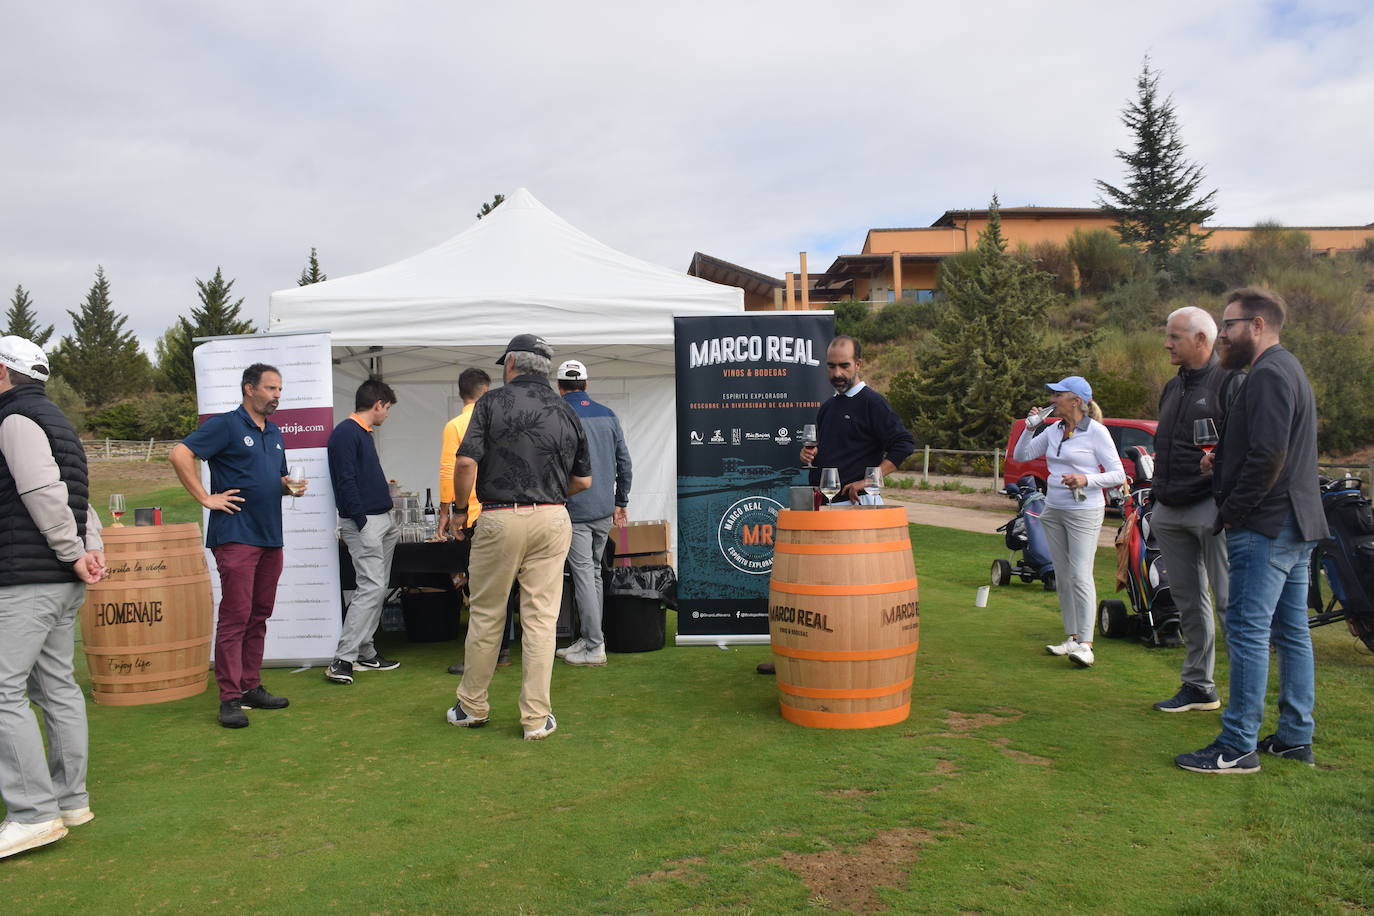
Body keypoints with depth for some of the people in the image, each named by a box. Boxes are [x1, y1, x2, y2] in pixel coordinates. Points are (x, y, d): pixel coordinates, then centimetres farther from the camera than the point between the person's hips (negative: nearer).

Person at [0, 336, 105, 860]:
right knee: (56, 686, 13)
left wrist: (74, 554, -14)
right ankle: (71, 801, 20)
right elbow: (77, 497, 17)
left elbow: (45, 494, -21)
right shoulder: (52, 419, 20)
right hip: (63, 581, 10)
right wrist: (92, 546, 3)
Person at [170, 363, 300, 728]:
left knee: (259, 616, 11)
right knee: (235, 616, -7)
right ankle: (230, 698, -2)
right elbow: (179, 454, -15)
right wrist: (206, 498, -16)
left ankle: (251, 687, 20)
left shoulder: (274, 433, 18)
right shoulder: (226, 425, -6)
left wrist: (291, 487, 7)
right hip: (236, 536, -8)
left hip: (270, 537, 8)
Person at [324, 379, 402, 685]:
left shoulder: (364, 433, 18)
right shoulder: (345, 433, -12)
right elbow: (346, 482, -18)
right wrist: (362, 524, -19)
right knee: (372, 588, -13)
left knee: (377, 589, 11)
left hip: (382, 521, 10)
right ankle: (342, 660, -10)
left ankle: (365, 653, 17)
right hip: (363, 522, -10)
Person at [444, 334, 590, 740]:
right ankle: (537, 718, 11)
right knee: (541, 619, 6)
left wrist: (459, 508, 4)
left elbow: (466, 462, -11)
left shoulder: (493, 402, -3)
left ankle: (472, 706, 24)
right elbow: (583, 481, 13)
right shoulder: (566, 412, 9)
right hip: (553, 519, 3)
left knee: (485, 616, 11)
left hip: (500, 519, -3)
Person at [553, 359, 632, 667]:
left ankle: (594, 648, -1)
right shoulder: (608, 415, 7)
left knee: (583, 575, -3)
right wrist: (621, 502, 18)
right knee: (594, 572, 15)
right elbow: (625, 463, 9)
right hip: (605, 510, 6)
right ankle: (588, 638, 21)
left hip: (575, 511, -6)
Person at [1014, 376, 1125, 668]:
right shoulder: (1053, 432, 10)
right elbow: (1021, 456, 14)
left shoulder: (1096, 432, -7)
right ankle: (1071, 637, 17)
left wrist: (1086, 479, -21)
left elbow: (1118, 475, -7)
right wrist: (1030, 427, 2)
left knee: (1080, 575, -11)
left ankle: (1085, 644, -8)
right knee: (1062, 577, 9)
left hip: (1084, 513, -7)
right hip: (1053, 511, 7)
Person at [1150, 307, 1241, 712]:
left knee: (1229, 599, -7)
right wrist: (1155, 497, 23)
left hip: (1212, 509, -8)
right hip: (1170, 512, 8)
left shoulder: (1230, 382, -6)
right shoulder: (1173, 388, 19)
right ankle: (1198, 686, 20)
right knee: (1188, 602, 11)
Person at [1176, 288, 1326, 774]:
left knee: (1248, 631, -8)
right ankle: (1296, 737, 21)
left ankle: (1238, 747, -4)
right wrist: (1221, 459, 8)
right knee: (1291, 631, 13)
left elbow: (1267, 455, -22)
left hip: (1265, 528, -11)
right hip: (1296, 524, 11)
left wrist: (1231, 513, -14)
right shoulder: (1289, 369, 21)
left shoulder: (1268, 374, -13)